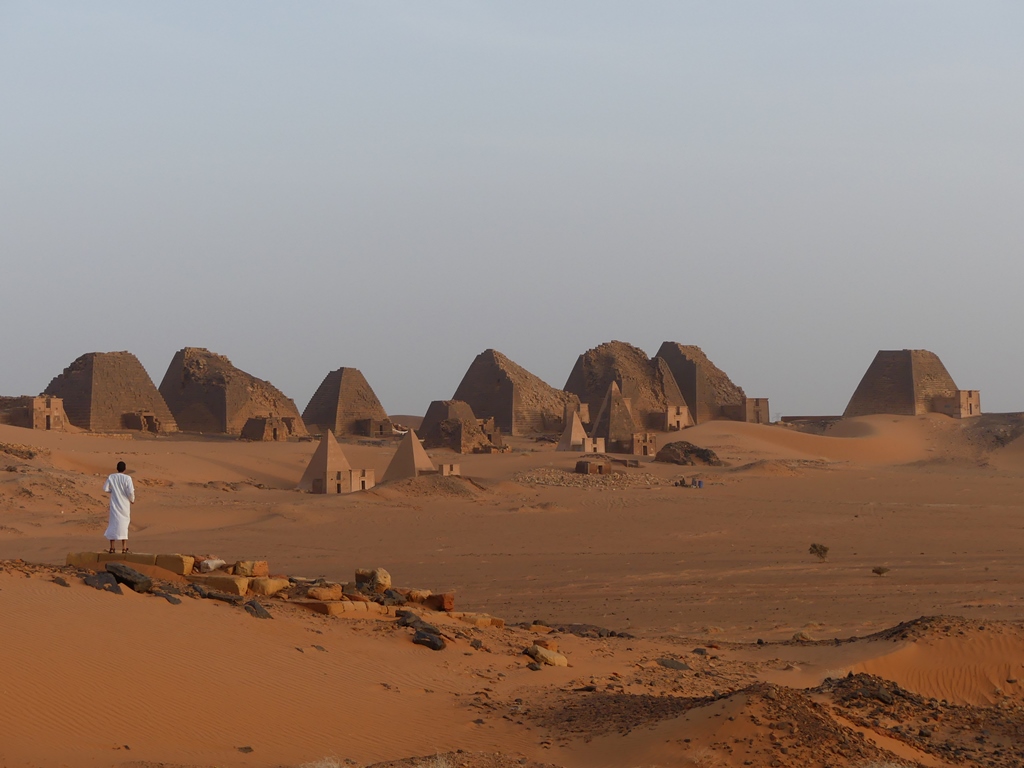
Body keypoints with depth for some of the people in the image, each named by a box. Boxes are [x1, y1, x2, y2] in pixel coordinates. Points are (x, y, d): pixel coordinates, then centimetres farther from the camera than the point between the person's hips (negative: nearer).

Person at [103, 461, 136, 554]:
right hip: (125, 504, -2)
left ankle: (112, 547, 6)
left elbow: (105, 489, -1)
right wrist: (132, 500, 2)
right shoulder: (127, 478, -13)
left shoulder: (111, 477, -4)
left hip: (114, 504, 2)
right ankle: (124, 548, 4)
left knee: (113, 523, 8)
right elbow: (130, 492, -17)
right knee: (124, 524, 6)